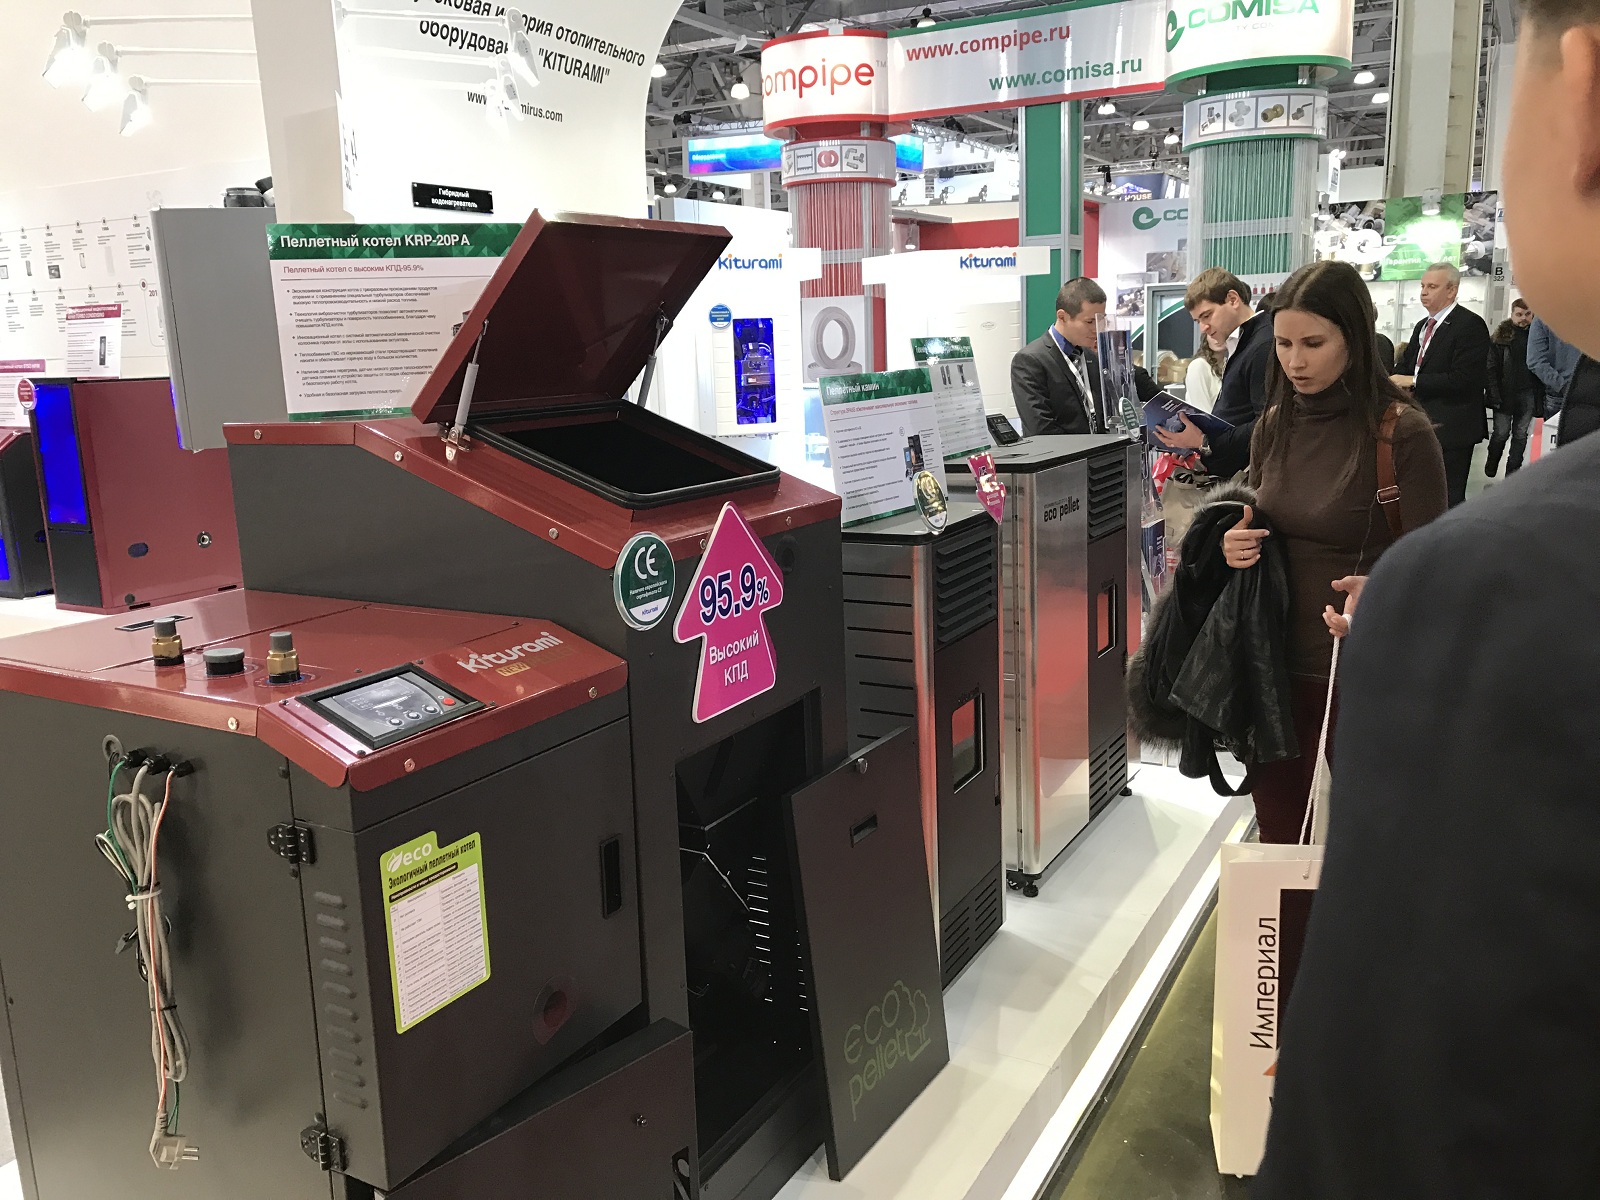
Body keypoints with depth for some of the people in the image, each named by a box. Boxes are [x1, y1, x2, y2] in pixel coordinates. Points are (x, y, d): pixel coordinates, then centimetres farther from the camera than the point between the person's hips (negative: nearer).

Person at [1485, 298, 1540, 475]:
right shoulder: (1501, 337, -1)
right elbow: (1491, 368, -5)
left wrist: (1540, 395, -2)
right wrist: (1495, 395, -12)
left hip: (1528, 394, 2)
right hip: (1505, 394, -2)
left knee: (1521, 434, 5)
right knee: (1501, 433, 0)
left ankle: (1512, 473, 12)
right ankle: (1490, 467, 23)